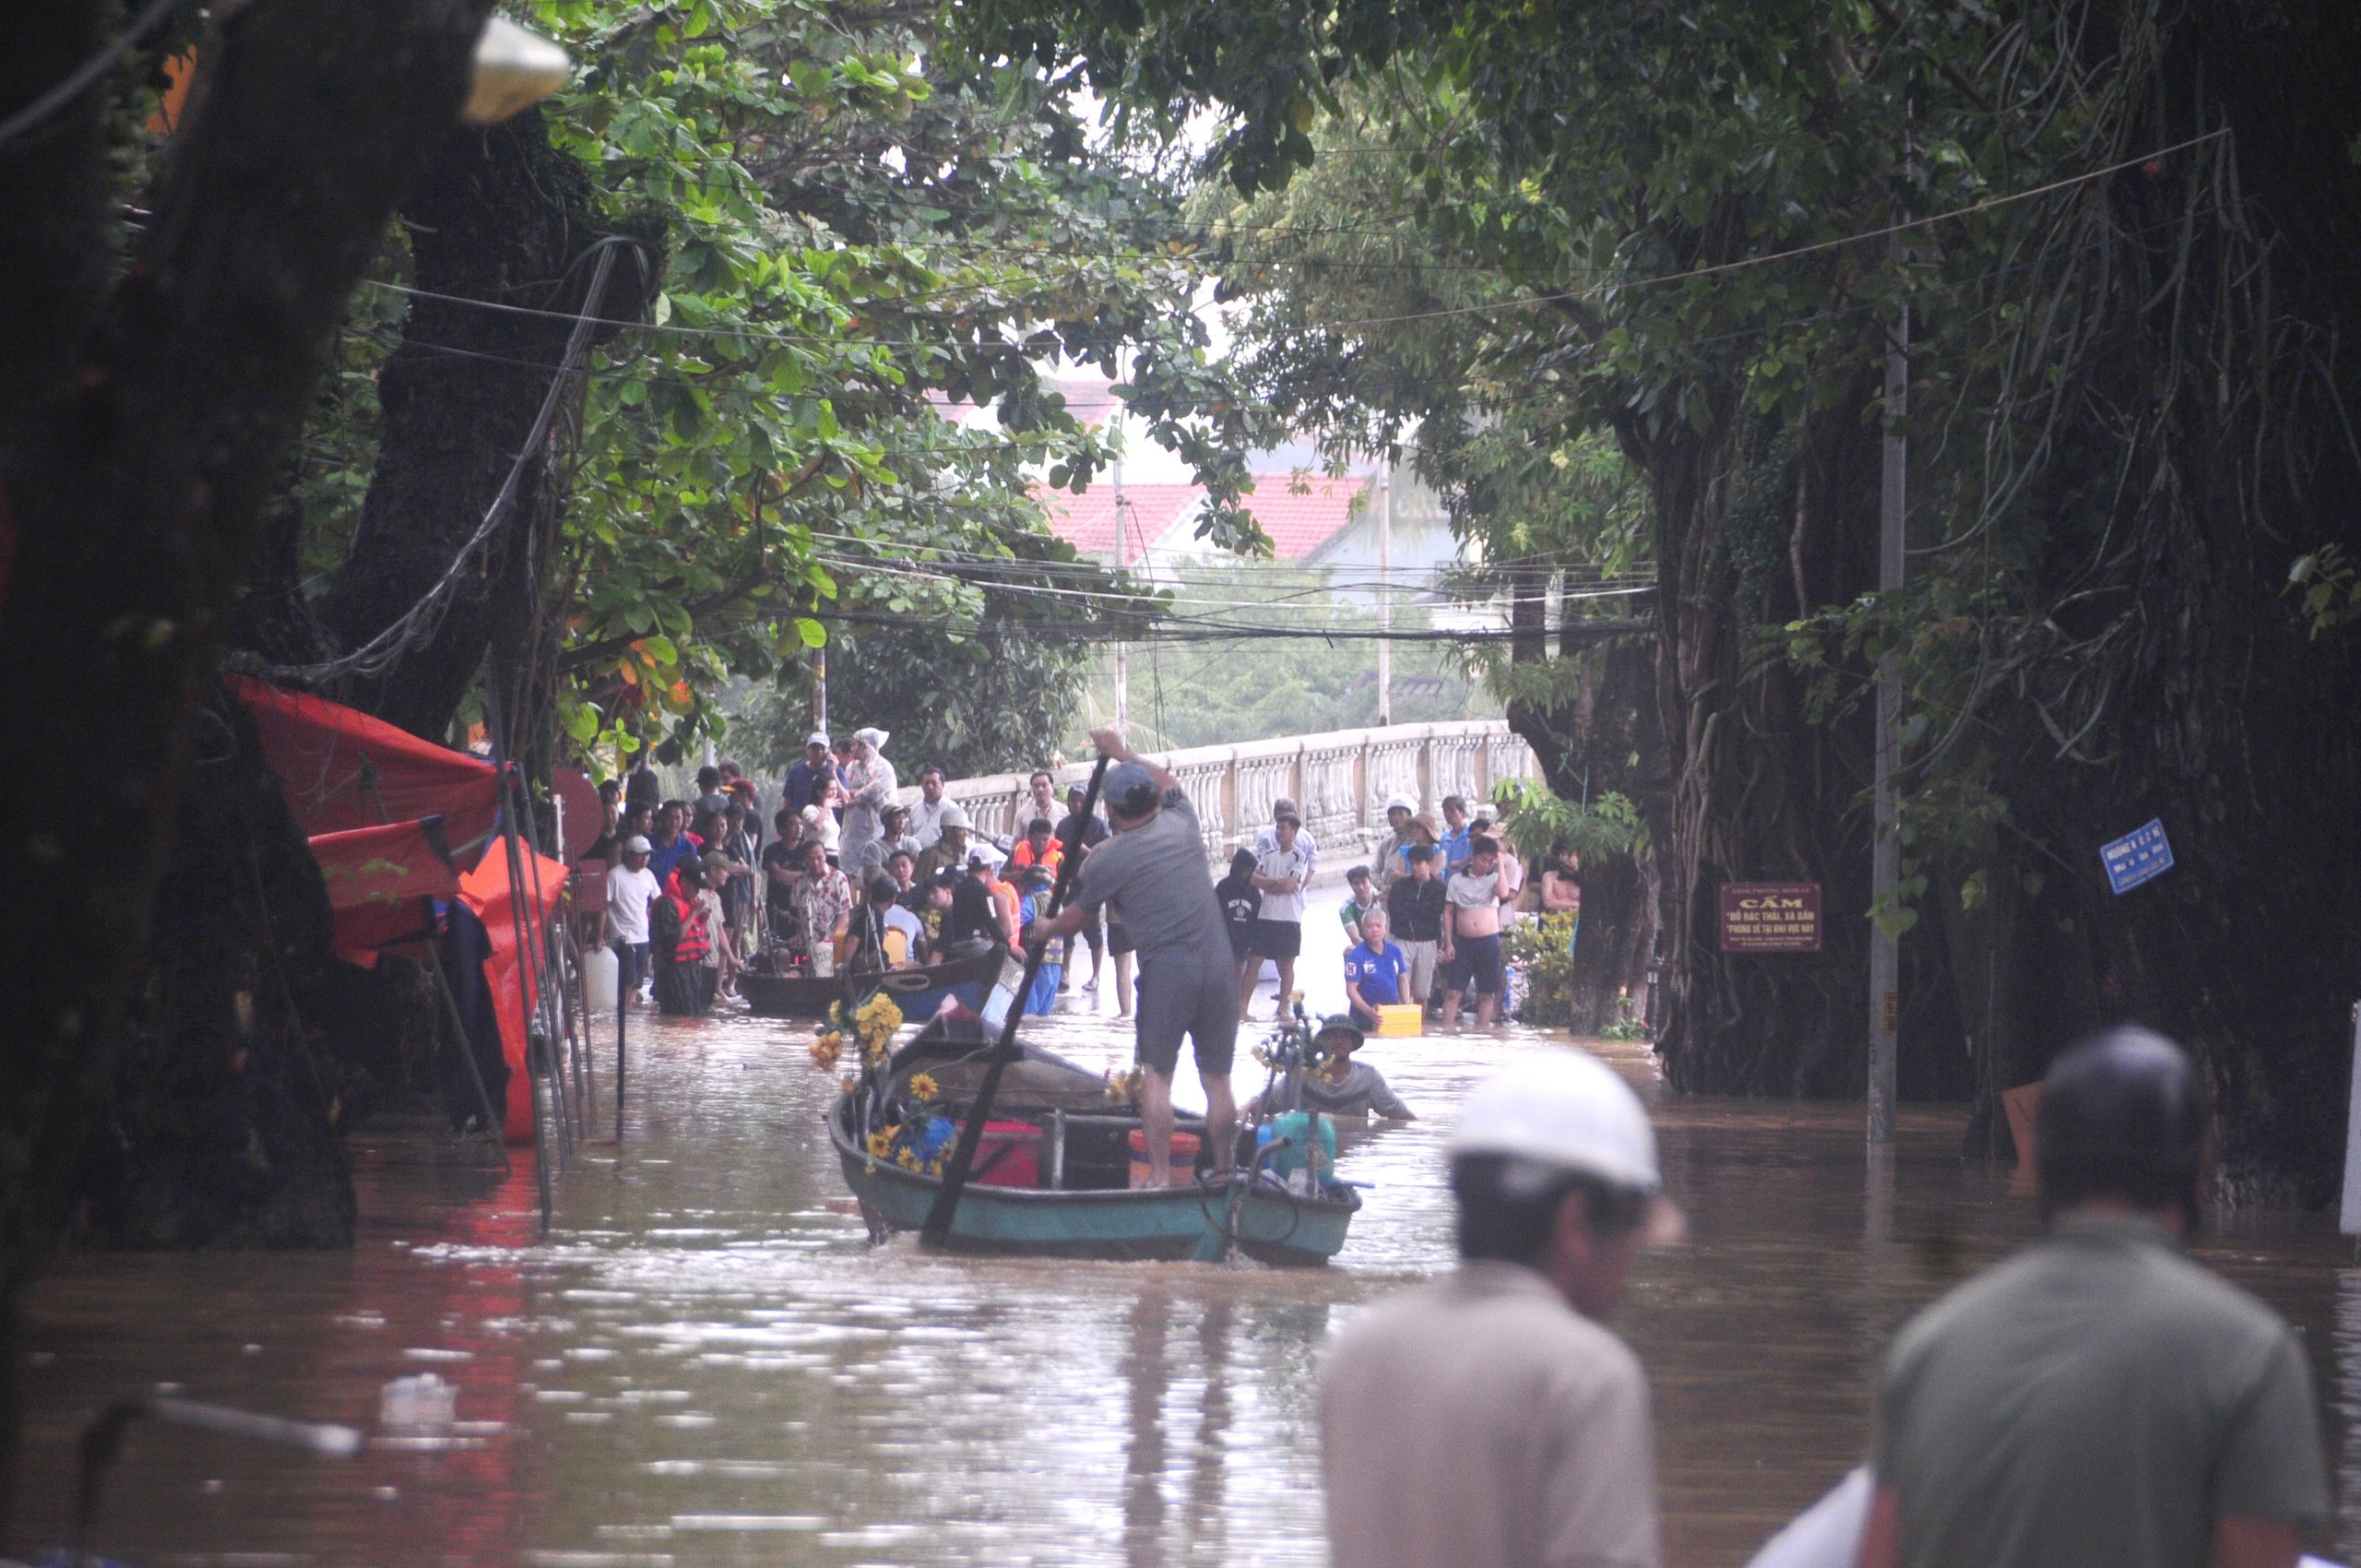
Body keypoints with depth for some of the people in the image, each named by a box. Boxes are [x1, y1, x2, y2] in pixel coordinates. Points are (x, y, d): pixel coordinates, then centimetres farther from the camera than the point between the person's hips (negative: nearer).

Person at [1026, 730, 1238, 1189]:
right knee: (1217, 1078, 8)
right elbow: (1170, 783, 33)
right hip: (1219, 965, 4)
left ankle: (1160, 1174, -3)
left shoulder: (1107, 860, -2)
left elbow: (1072, 920, 13)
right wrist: (1123, 755, 44)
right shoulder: (1182, 824, 8)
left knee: (1156, 1074, 3)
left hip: (1166, 969, -4)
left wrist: (1045, 930, 35)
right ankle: (1224, 1173, 12)